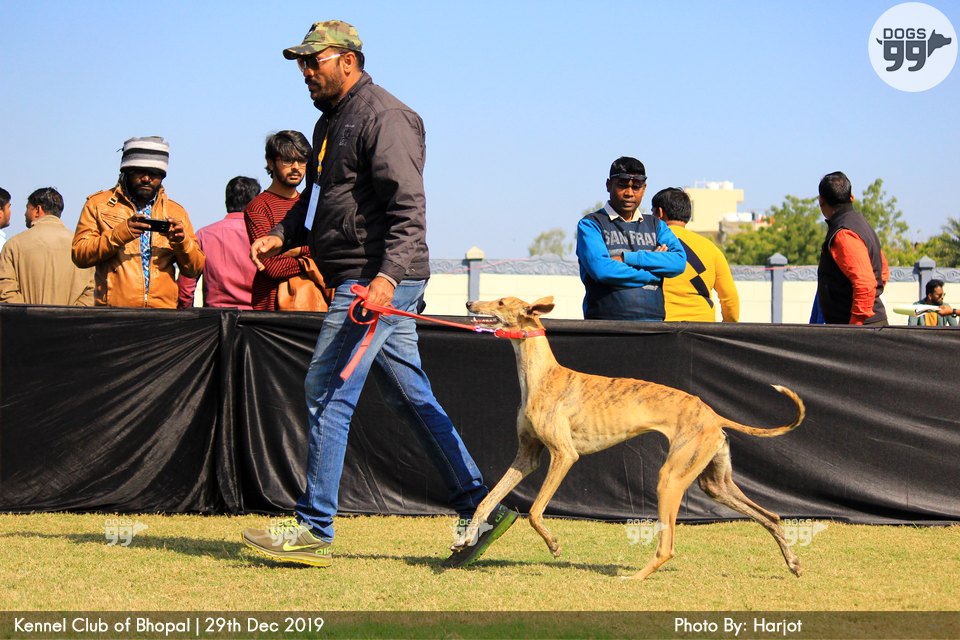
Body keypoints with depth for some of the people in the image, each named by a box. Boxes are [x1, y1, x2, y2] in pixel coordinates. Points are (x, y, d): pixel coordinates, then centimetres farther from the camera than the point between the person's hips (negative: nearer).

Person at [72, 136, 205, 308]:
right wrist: (119, 234, -11)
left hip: (163, 308, 2)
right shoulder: (99, 204, 13)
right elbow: (79, 254, 1)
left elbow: (195, 269, 17)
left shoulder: (176, 212, 21)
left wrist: (181, 241, -2)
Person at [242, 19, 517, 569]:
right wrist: (280, 236, 11)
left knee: (329, 394, -9)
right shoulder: (332, 122, 20)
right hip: (362, 283, 10)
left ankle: (315, 529, -5)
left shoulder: (383, 117, -12)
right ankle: (481, 510, 12)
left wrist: (388, 276, -31)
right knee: (412, 398, 10)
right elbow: (315, 200, 29)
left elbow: (409, 208, -21)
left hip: (381, 281, -10)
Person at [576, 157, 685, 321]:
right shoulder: (591, 224, 7)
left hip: (652, 321, 4)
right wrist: (654, 273, -1)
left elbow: (679, 261, 3)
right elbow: (601, 270, -10)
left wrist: (627, 258, -6)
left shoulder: (656, 226, 21)